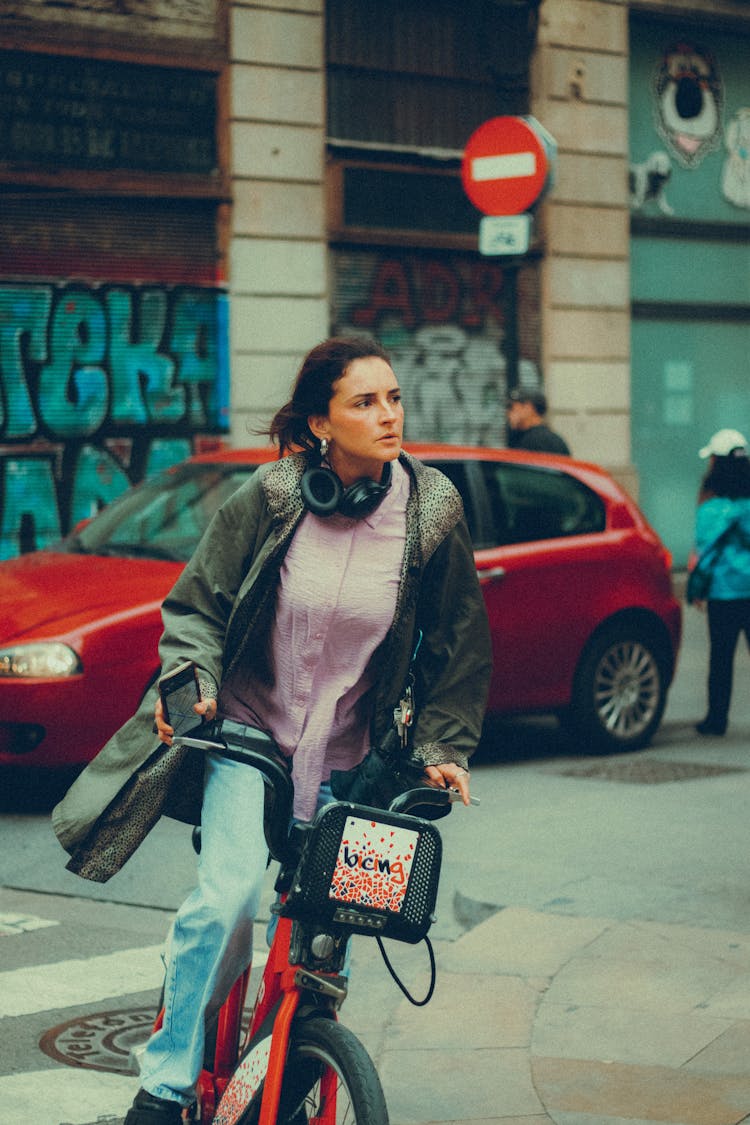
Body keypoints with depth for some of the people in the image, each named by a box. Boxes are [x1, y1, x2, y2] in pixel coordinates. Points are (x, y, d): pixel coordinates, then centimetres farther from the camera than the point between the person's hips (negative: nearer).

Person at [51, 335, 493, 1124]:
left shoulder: (431, 509, -8)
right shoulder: (270, 497, -11)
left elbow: (458, 643, 4)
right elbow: (196, 605, -1)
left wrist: (442, 744, -3)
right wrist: (190, 679, -19)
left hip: (348, 759, 2)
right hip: (250, 732, -2)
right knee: (226, 898, -20)